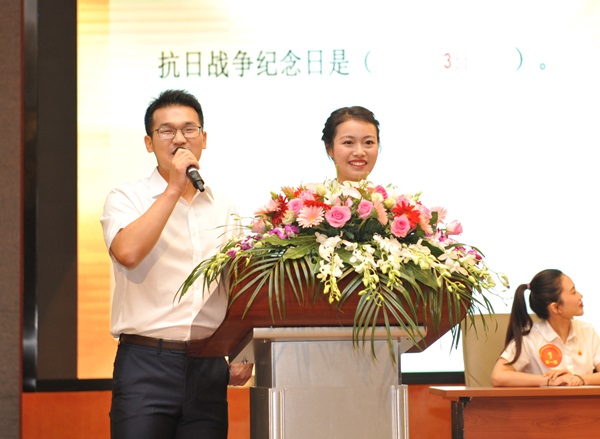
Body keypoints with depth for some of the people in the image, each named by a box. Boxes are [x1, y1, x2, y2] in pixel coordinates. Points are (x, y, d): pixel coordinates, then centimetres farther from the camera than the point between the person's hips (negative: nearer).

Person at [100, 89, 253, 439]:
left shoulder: (224, 210, 15)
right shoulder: (127, 199, 2)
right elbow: (128, 252, -19)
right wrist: (174, 189, -12)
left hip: (208, 369, 4)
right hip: (147, 363, -4)